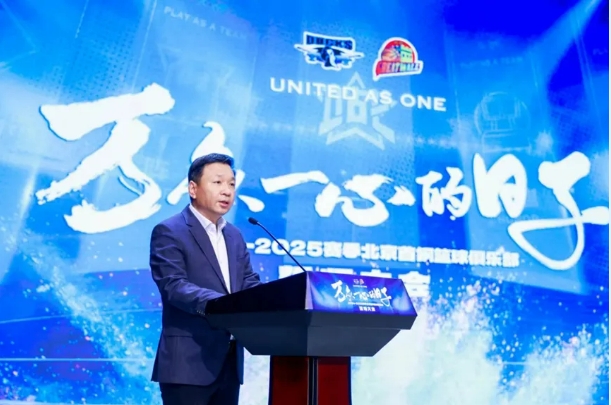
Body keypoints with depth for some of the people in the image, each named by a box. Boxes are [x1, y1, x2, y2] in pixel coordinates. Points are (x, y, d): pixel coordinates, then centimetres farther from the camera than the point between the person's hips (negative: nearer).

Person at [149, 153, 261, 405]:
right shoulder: (169, 232, -7)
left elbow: (250, 283, 10)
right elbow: (173, 285, -19)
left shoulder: (235, 236, 15)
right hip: (188, 361, -7)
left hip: (229, 361, 7)